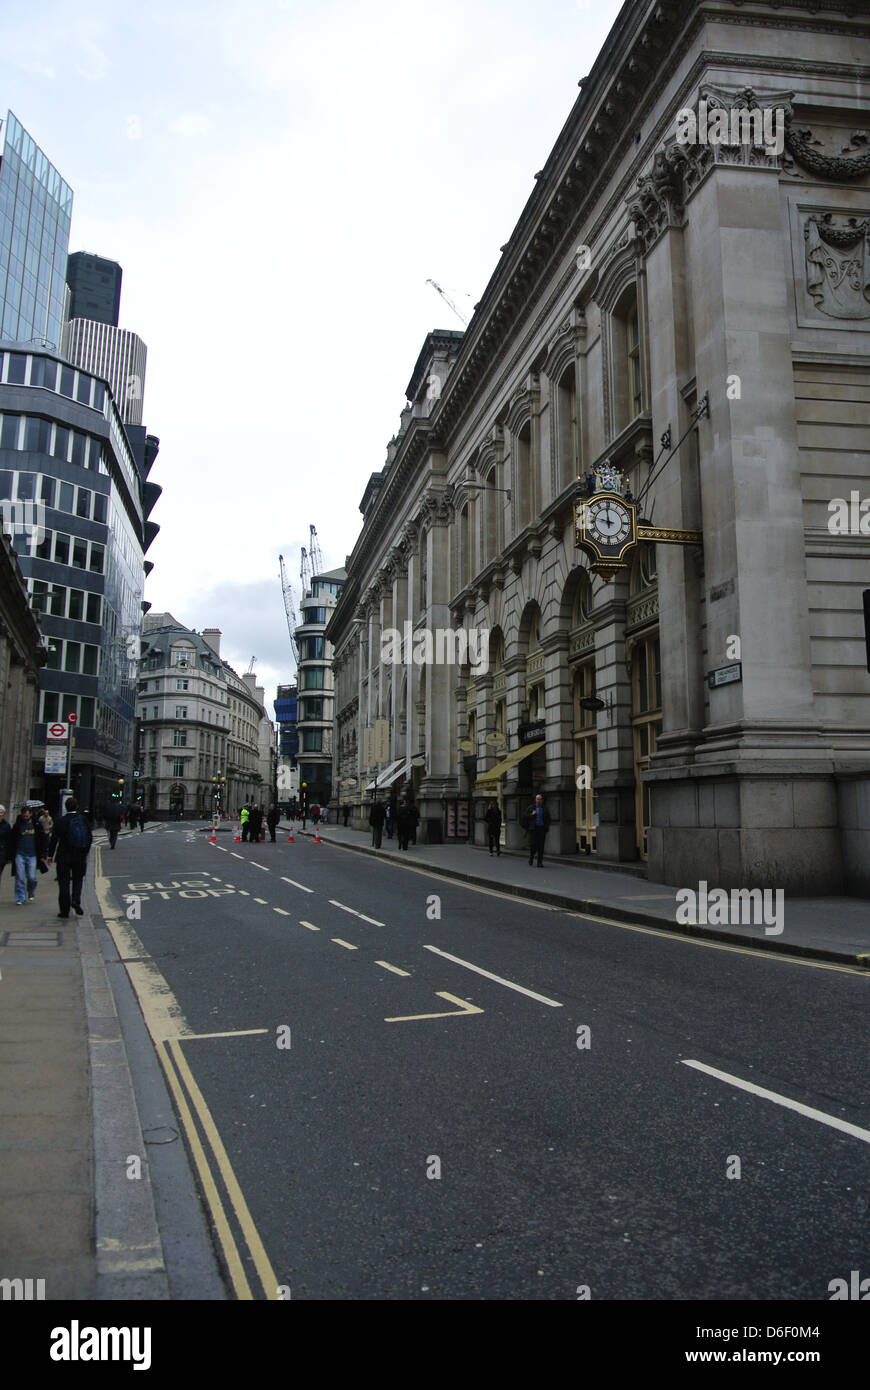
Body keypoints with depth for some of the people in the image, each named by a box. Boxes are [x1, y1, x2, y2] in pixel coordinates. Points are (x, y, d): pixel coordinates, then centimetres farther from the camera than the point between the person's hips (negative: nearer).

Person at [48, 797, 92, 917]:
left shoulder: (61, 821, -9)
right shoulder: (83, 819, 0)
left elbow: (54, 839, -6)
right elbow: (90, 838, 6)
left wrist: (50, 855, 4)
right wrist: (86, 852, 19)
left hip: (64, 856, -2)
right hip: (80, 857, 2)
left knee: (64, 882, 4)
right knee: (78, 879, 17)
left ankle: (64, 910, 5)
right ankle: (76, 900, -6)